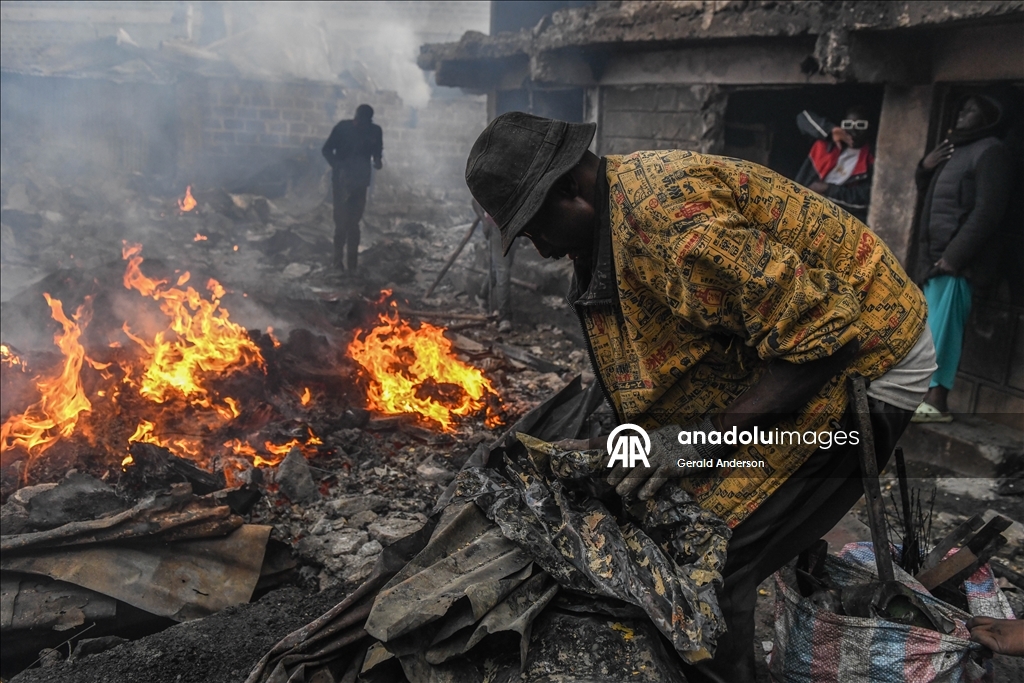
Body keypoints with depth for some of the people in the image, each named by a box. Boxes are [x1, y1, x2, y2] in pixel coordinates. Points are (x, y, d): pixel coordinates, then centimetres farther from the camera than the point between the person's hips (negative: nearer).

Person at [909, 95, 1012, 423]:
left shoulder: (990, 151, -4)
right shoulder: (955, 148, 24)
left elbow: (987, 211, -14)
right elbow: (927, 194, 31)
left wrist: (955, 255, -22)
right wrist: (925, 167, 10)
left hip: (954, 257, -9)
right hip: (934, 254, 9)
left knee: (943, 328, -14)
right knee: (935, 327, 6)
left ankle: (936, 401, -16)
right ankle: (930, 396, 8)